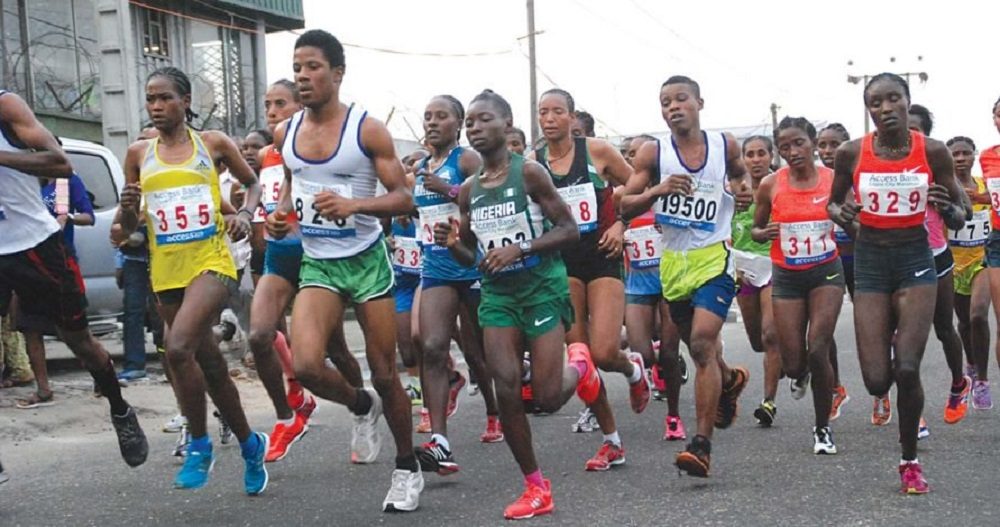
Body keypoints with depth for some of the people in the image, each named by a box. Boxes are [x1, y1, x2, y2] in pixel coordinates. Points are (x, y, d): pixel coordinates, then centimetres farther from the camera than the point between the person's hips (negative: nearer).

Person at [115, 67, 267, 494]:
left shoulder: (213, 143, 2)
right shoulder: (138, 153, 8)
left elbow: (253, 182, 17)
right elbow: (127, 229, 12)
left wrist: (245, 214, -3)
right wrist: (128, 210, -10)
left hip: (210, 262, -4)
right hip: (166, 272, 4)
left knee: (178, 347, -25)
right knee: (209, 364, 12)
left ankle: (199, 445, -7)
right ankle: (250, 444, 30)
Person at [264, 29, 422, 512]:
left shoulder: (367, 129, -11)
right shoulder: (286, 134, 3)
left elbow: (403, 199, -11)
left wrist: (354, 205, -28)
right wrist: (280, 215, 0)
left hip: (367, 261, -3)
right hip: (317, 264, 3)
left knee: (385, 374, 4)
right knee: (305, 366, -19)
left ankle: (407, 468, 25)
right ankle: (361, 406, 15)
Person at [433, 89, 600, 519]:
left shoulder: (529, 172, -9)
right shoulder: (468, 190, 7)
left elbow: (570, 230, -11)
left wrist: (518, 249, -22)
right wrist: (452, 244, -6)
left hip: (542, 287, -5)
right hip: (497, 293, 5)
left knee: (548, 398, -7)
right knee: (507, 391, -7)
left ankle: (579, 365, 30)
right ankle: (536, 488, 7)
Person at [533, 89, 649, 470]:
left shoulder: (597, 151, -4)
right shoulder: (531, 164, 1)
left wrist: (621, 225, -5)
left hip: (602, 256, -3)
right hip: (561, 261, 3)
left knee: (603, 353, -15)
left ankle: (633, 369, 24)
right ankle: (611, 442, 16)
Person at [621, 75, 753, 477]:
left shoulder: (725, 145, 0)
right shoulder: (652, 154, -3)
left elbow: (741, 173, 22)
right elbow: (626, 206, -4)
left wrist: (744, 191, -1)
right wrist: (657, 190, -22)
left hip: (714, 258, -3)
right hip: (673, 260, 3)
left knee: (702, 343, -19)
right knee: (698, 345, 18)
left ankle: (702, 443, -18)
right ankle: (729, 380, 54)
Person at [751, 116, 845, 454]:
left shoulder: (835, 180, -5)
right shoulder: (771, 185, -4)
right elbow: (756, 229, 9)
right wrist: (764, 233, -13)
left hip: (826, 273, -1)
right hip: (787, 277, 1)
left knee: (818, 352, -14)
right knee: (793, 366, 0)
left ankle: (823, 428, 7)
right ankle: (802, 372, 41)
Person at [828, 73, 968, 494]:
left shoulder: (933, 152, -5)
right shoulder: (851, 154, -4)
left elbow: (960, 219, 3)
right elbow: (833, 203, 12)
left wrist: (948, 210, -20)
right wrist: (842, 215, -11)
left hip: (916, 259, -1)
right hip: (870, 261, 1)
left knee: (906, 369, -15)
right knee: (876, 382, -3)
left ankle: (910, 461, 8)